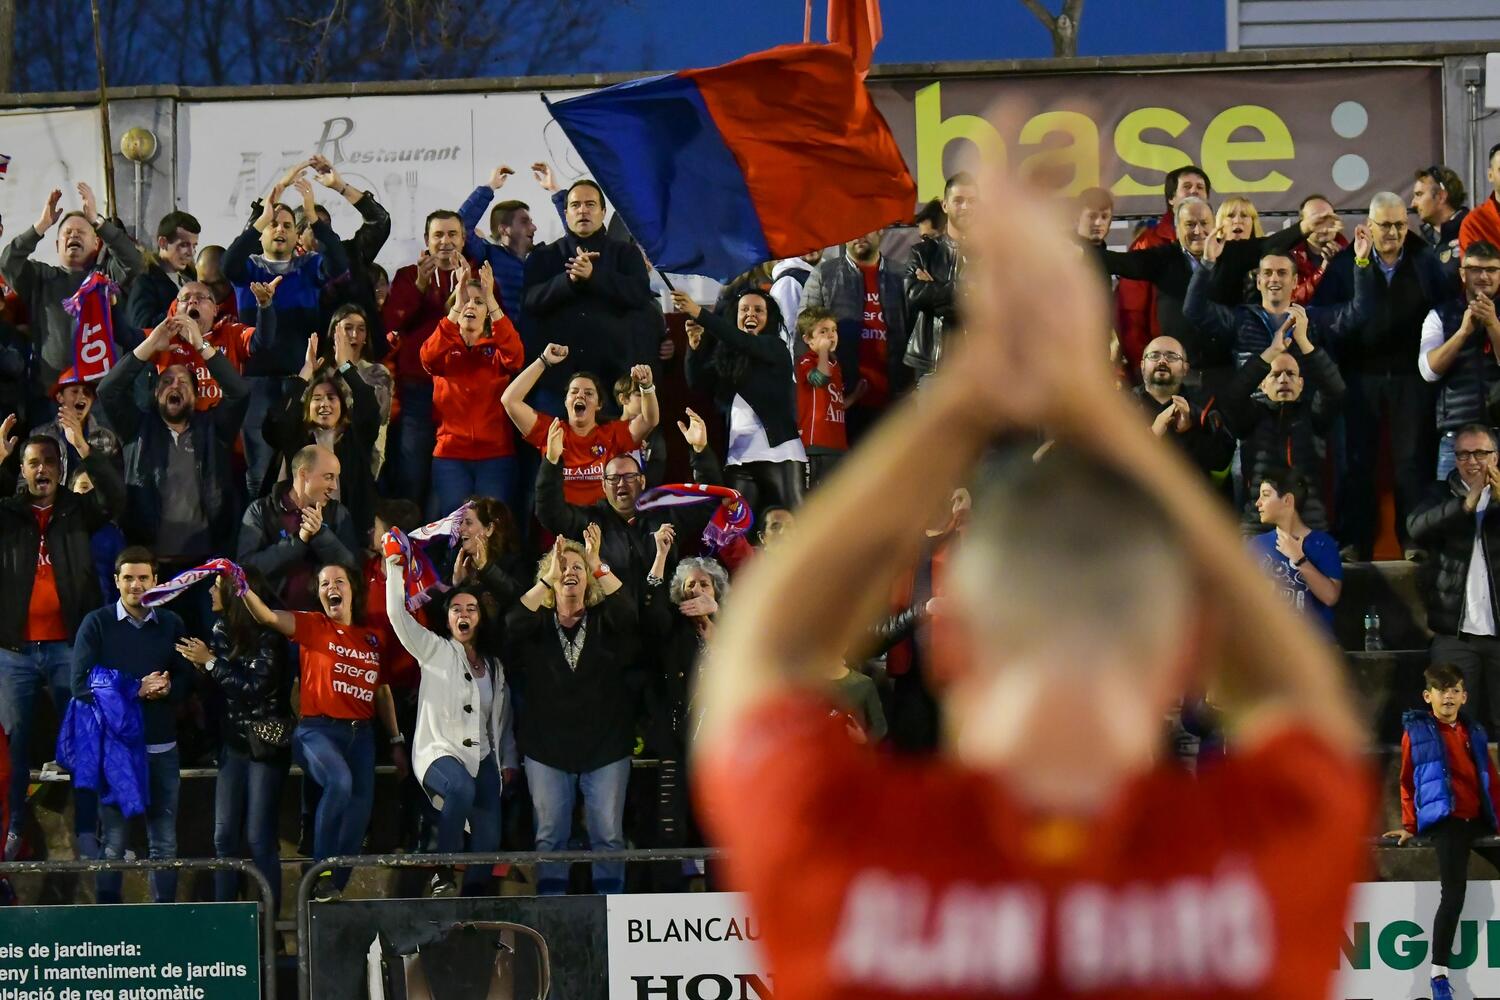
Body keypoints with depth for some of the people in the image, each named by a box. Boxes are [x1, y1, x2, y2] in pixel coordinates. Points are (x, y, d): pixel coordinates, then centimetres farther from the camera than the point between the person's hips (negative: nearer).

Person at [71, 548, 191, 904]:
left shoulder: (171, 624, 10)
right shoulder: (97, 624, 1)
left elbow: (187, 680, 8)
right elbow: (81, 685, -7)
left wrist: (165, 688, -14)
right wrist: (136, 690, -13)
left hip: (161, 747, 3)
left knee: (165, 845, 4)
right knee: (113, 845, -2)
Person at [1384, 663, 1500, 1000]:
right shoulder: (1416, 731, 6)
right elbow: (1408, 782, 10)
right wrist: (1410, 826, 6)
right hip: (1445, 820, -5)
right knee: (1454, 893, -18)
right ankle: (1439, 973, -17)